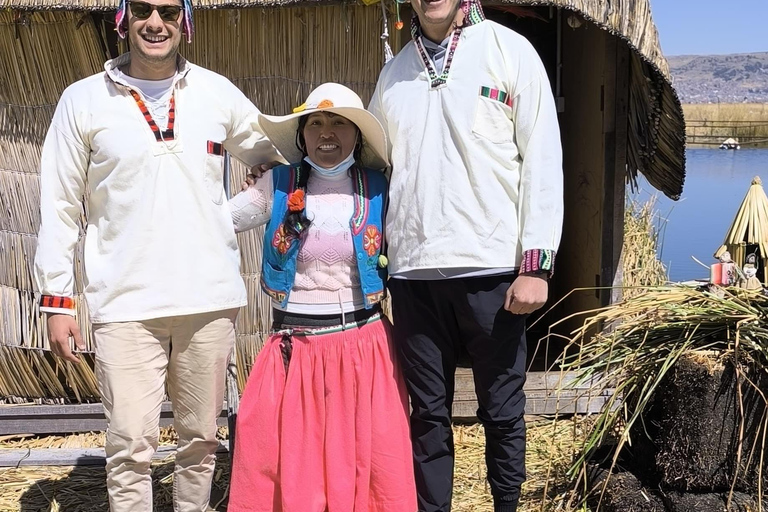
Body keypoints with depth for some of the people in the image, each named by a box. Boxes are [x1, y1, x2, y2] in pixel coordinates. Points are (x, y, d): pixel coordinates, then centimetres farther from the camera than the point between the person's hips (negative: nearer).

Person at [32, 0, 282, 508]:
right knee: (131, 447, -3)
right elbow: (59, 207, 4)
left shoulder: (218, 92, 7)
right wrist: (58, 300, 1)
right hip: (125, 304, -2)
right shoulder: (83, 100, 3)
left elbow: (275, 158, 21)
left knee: (202, 439, 12)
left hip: (210, 298, 2)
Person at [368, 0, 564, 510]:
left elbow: (543, 159, -3)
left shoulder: (509, 49, 2)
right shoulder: (394, 72, 13)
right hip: (413, 273, 3)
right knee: (428, 414, 10)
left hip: (492, 270, -3)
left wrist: (537, 263, -9)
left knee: (502, 411, 7)